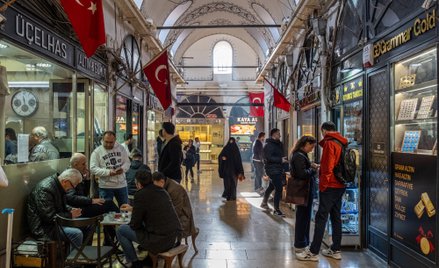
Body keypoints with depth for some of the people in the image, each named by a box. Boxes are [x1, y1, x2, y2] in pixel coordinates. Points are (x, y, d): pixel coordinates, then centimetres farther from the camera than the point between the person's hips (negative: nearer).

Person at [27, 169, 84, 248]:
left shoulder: (59, 186, 3)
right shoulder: (45, 189, -26)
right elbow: (49, 217, -26)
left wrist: (71, 210, -1)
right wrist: (70, 215, -16)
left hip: (53, 222, 10)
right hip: (42, 228, -10)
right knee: (77, 234, -23)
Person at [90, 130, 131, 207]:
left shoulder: (121, 148, 5)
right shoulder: (97, 152, -6)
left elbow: (127, 162, 9)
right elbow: (93, 169, -11)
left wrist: (123, 168, -14)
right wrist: (108, 172, -24)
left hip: (122, 184, 3)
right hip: (106, 187, -3)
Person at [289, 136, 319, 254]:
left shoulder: (301, 154, 13)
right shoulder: (299, 156, -20)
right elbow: (302, 174, -25)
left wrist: (311, 165, 3)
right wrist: (314, 170, -11)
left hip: (305, 189, 10)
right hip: (304, 190, -10)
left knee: (304, 216, 17)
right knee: (303, 216, 0)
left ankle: (302, 242, 29)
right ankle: (300, 245, 11)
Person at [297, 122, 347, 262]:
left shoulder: (329, 143, -13)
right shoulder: (341, 143, 13)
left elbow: (328, 167, -18)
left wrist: (323, 184, -12)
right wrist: (320, 166, 19)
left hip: (330, 187, -9)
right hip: (340, 186, 9)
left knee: (321, 218, -6)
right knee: (336, 217, 13)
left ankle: (313, 252, -1)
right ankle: (335, 250, 21)